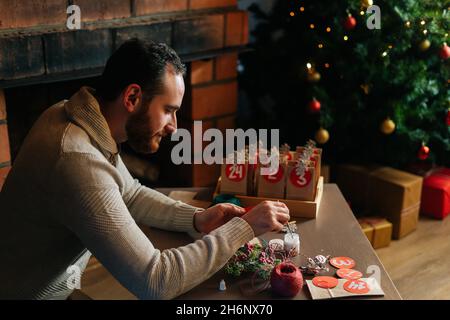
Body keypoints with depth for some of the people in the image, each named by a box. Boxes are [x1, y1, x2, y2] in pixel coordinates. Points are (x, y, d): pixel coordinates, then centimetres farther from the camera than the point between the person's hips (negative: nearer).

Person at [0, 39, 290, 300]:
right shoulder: (78, 162, -32)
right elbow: (155, 283, -31)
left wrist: (196, 219, -5)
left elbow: (130, 194, 10)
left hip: (57, 282, 7)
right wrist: (244, 228, -23)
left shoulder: (76, 117, -5)